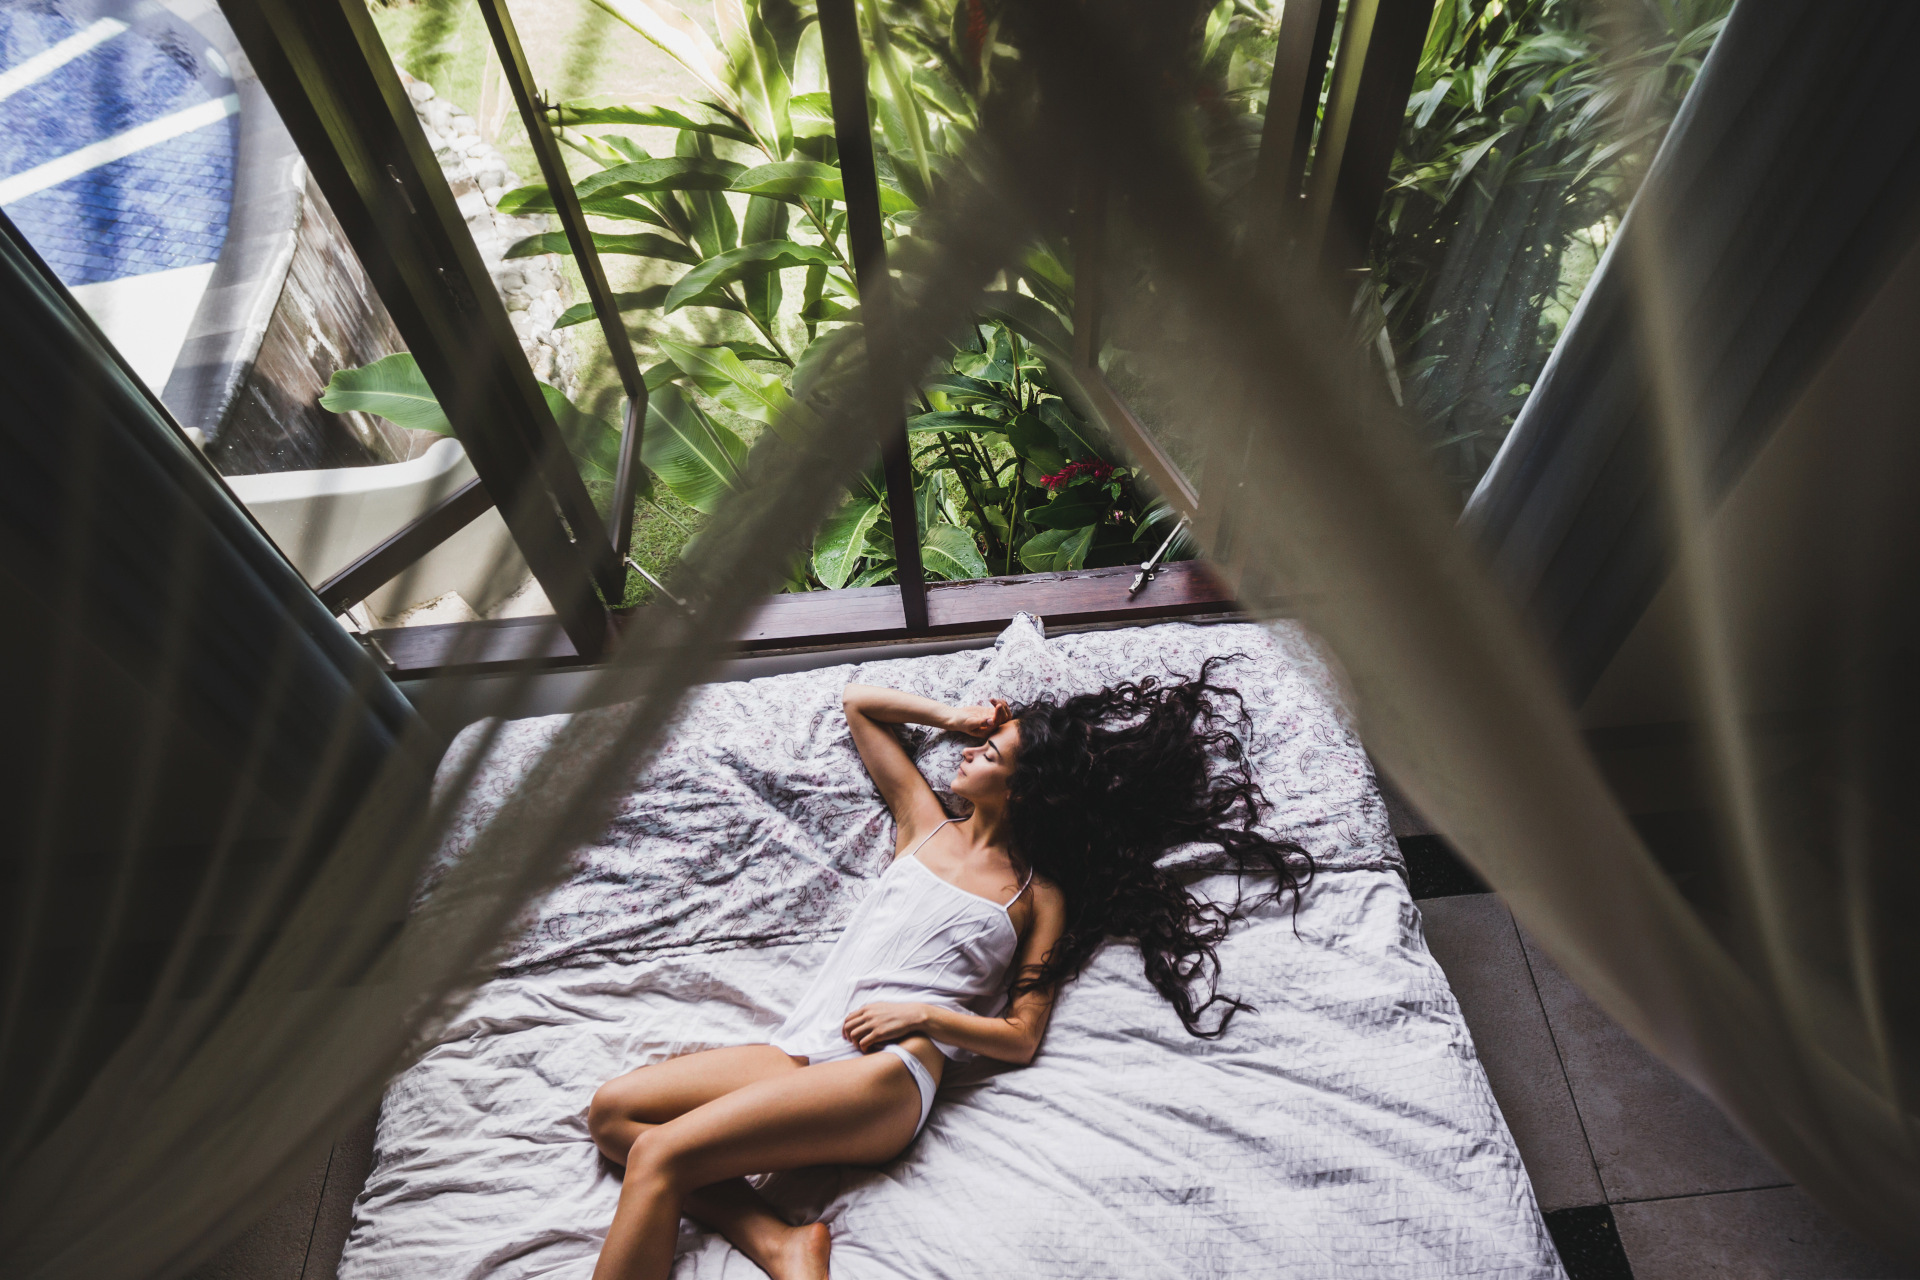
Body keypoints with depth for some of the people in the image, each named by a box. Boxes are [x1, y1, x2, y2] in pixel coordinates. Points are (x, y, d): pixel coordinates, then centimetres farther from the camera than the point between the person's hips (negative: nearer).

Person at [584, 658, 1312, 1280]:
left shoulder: (1040, 894, 7)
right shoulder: (926, 825, 18)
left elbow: (1021, 1038, 2)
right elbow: (857, 703, 26)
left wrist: (925, 1015, -12)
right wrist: (954, 717, 18)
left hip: (887, 1075, -6)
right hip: (799, 1047, 6)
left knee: (660, 1156, -21)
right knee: (612, 1109, -10)